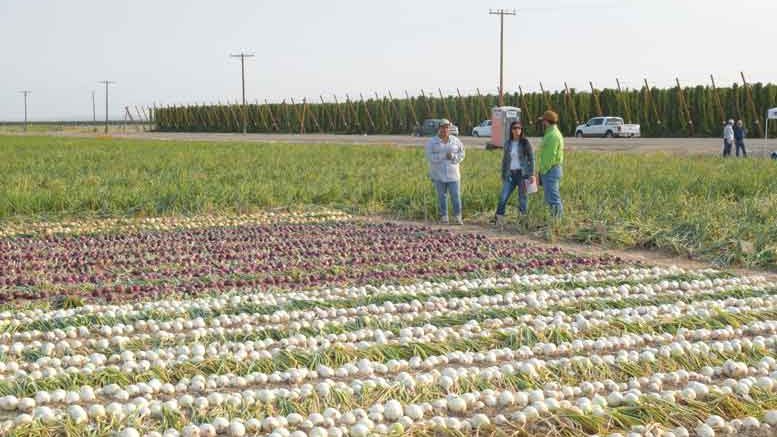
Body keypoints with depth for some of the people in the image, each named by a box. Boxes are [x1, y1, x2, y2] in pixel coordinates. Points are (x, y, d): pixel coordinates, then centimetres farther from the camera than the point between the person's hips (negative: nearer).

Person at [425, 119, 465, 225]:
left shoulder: (455, 141, 4)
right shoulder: (432, 142, -2)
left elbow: (461, 154, 5)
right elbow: (430, 157, -11)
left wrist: (453, 156, -15)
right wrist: (443, 156, -20)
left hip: (452, 173, 1)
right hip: (438, 173, -1)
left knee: (456, 195, -4)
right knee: (442, 196, 2)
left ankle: (457, 218, 3)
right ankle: (444, 217, 10)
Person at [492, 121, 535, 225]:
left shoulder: (525, 143, -1)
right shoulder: (508, 143, 10)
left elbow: (531, 159, -2)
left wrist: (531, 174, -9)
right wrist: (503, 175, 14)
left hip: (522, 173, -3)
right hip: (510, 174, 3)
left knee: (523, 198, 0)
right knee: (503, 197, -5)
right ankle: (498, 219, 0)